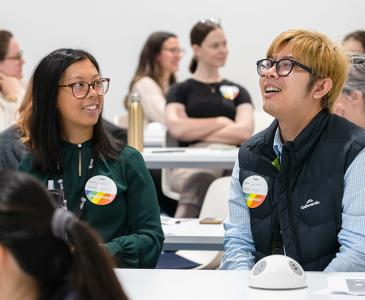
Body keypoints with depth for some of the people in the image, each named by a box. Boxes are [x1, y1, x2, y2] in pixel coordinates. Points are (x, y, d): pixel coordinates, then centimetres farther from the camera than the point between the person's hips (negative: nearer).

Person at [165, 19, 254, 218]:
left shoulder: (238, 92, 22)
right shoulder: (181, 91, 18)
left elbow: (244, 132, 3)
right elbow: (176, 128, -2)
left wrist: (194, 131, 1)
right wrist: (221, 122, 5)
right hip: (189, 165, -1)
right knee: (199, 178, -41)